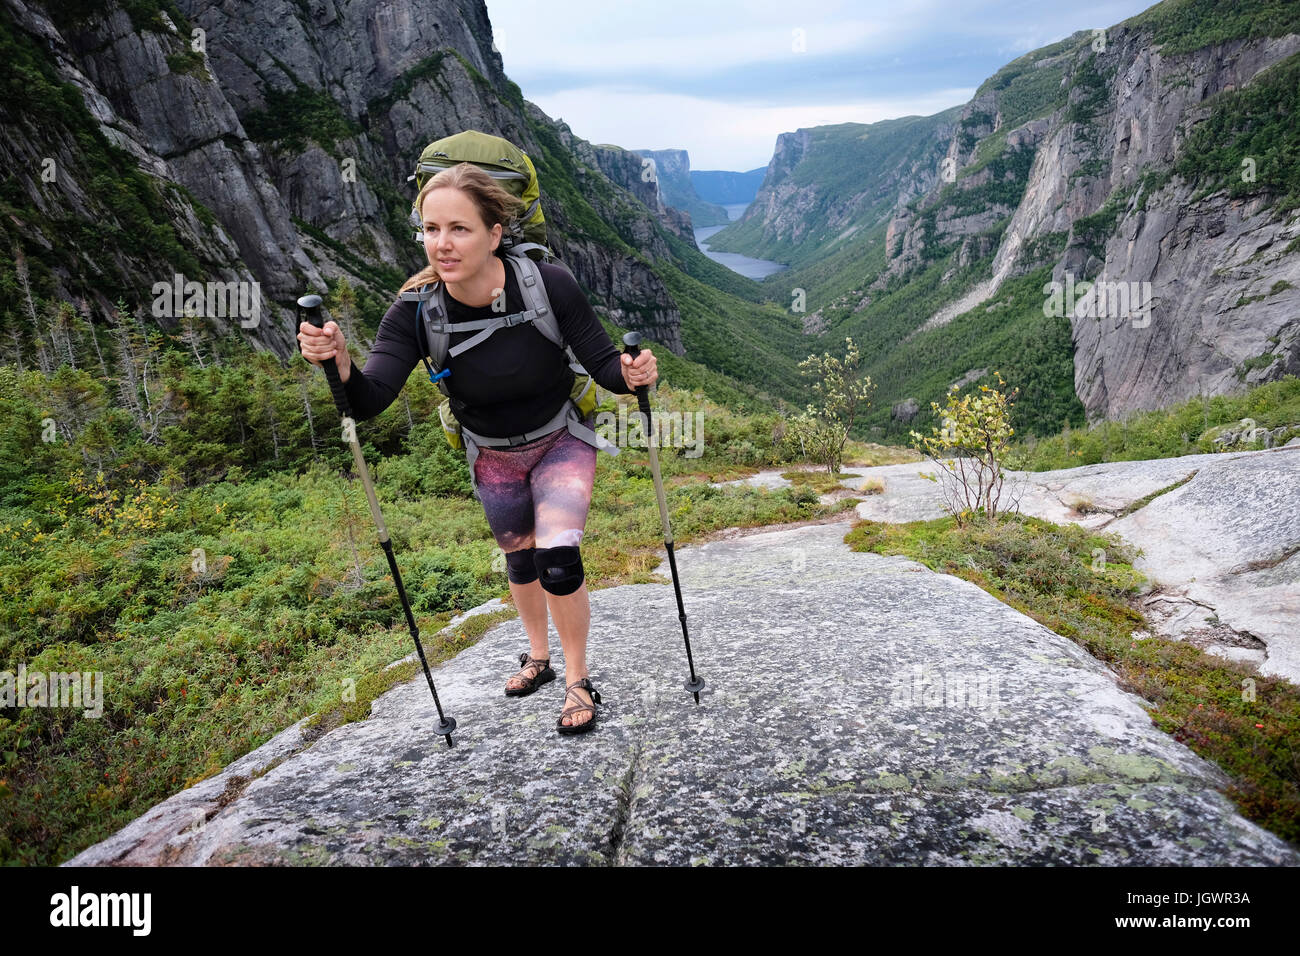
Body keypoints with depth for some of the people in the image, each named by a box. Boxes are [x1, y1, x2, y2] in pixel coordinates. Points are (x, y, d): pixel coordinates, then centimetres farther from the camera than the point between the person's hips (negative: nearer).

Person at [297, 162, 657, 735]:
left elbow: (602, 364, -22)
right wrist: (340, 365, -51)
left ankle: (577, 681, 8)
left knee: (558, 559, -17)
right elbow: (369, 402, -30)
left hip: (561, 441, -2)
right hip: (492, 456, 3)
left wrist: (631, 375, -44)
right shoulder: (416, 312, -25)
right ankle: (538, 656, 46)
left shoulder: (548, 286, -29)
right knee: (519, 558, 19)